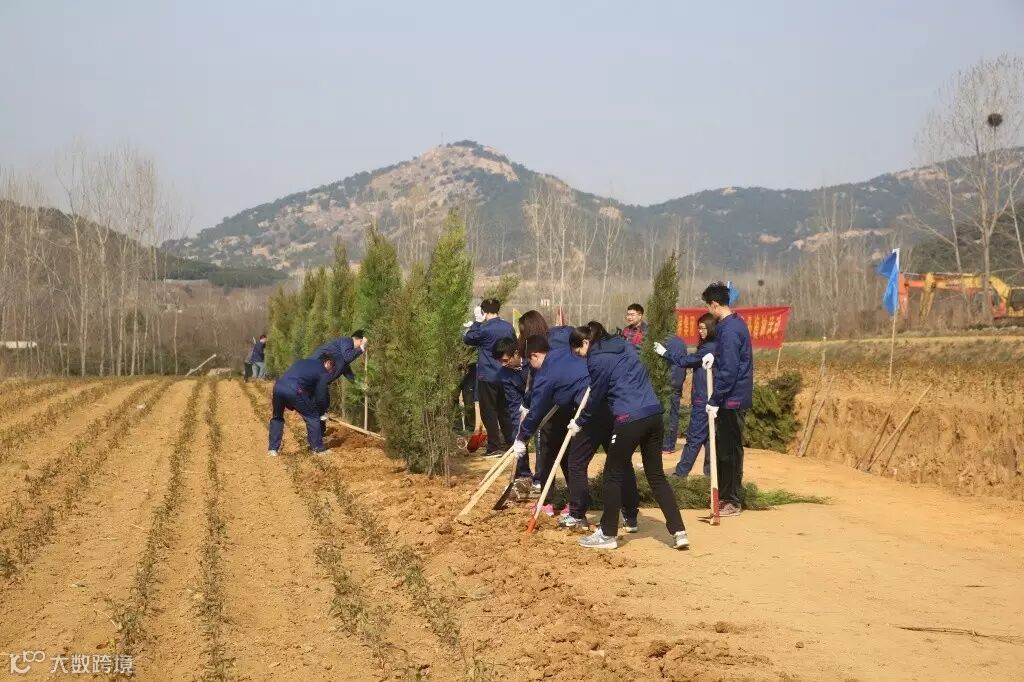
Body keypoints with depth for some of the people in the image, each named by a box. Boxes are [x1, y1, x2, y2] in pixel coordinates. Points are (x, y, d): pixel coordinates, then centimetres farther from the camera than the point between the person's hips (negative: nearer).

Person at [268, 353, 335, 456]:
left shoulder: (304, 362, 34)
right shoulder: (323, 373, 15)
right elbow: (320, 397, 13)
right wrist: (322, 411, 32)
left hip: (278, 385, 6)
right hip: (294, 390, -6)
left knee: (277, 417, 28)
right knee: (312, 417, 14)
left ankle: (273, 449, 24)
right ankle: (318, 449, 18)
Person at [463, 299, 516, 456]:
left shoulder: (484, 329, -18)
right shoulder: (509, 327, 2)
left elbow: (468, 339, -4)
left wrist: (477, 322, 1)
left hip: (488, 377, -6)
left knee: (489, 413, 1)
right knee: (505, 411, 15)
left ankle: (495, 448, 1)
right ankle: (509, 444, 18)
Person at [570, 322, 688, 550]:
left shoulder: (597, 359, -5)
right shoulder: (624, 345, 17)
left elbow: (596, 397, 3)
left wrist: (580, 422, 18)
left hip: (629, 420, -7)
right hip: (653, 414, 7)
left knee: (613, 476, 7)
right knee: (656, 476, 13)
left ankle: (608, 534, 15)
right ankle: (679, 532, 9)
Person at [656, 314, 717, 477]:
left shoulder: (709, 348, -19)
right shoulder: (714, 347, 12)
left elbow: (686, 360, -14)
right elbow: (692, 361, 13)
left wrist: (665, 352, -4)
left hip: (704, 400, -10)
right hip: (710, 399, 10)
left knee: (694, 437, -4)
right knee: (708, 435, 13)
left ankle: (681, 472, 1)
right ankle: (711, 469, 17)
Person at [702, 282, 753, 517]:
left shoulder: (729, 329, -20)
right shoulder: (734, 322, 11)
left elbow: (729, 370, -23)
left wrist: (715, 400, -19)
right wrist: (715, 355, 6)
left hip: (732, 399, -10)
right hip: (734, 397, 10)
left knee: (730, 450, -2)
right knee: (723, 446, 17)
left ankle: (733, 501, 5)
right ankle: (724, 494, 25)